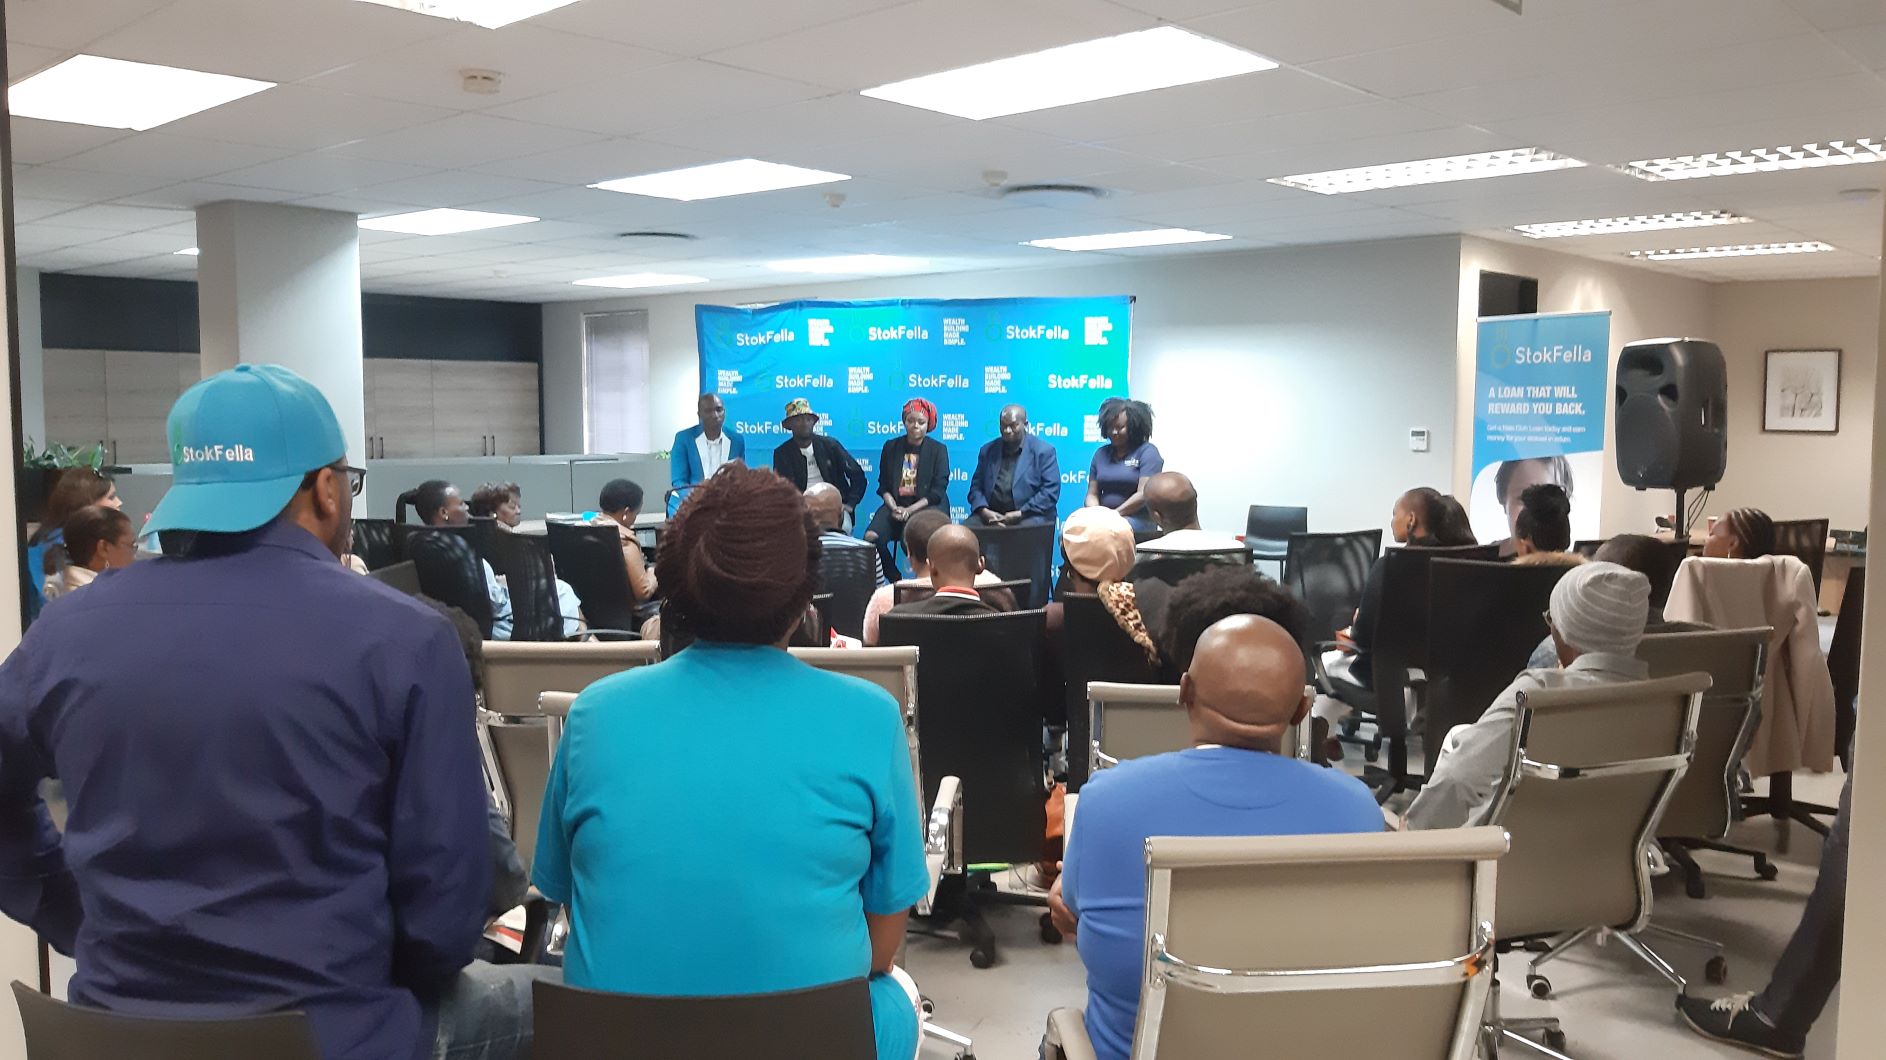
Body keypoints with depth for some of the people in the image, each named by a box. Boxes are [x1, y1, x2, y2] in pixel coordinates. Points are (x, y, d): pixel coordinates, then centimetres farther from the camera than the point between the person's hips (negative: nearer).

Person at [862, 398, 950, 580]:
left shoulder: (938, 450, 5)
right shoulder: (891, 447, 14)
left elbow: (937, 491, -3)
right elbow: (884, 486, 11)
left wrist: (910, 510, -14)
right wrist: (894, 508, -9)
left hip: (927, 506, -3)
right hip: (896, 505, 3)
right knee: (871, 537, -25)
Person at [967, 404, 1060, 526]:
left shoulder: (1044, 451, 2)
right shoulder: (987, 451, 15)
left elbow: (1051, 491, -5)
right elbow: (976, 486, 14)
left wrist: (1019, 514, -13)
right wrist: (984, 511, -7)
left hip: (1029, 516, -4)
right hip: (990, 515, 4)